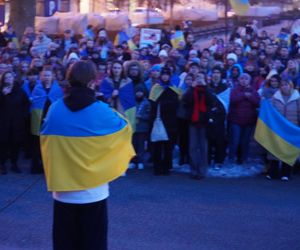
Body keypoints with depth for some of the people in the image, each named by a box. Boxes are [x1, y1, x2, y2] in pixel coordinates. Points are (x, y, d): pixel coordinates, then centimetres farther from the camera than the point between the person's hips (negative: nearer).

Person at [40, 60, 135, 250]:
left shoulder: (55, 109, -5)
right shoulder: (101, 111, -12)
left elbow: (45, 141, 9)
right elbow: (125, 128, 6)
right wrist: (116, 114, 25)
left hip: (63, 190, 2)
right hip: (93, 190, -2)